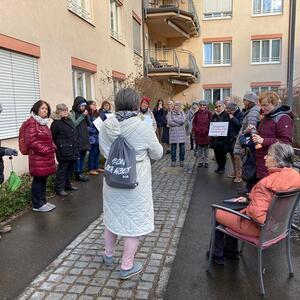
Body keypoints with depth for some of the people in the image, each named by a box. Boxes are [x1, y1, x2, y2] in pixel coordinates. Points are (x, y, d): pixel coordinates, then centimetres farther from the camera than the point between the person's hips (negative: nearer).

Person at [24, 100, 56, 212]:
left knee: (44, 180, 15)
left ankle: (43, 201, 26)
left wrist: (53, 147, 9)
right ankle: (37, 205, 11)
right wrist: (45, 150, -17)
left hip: (47, 157, 9)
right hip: (38, 158, -9)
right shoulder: (32, 122, -13)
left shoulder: (43, 122, 17)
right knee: (38, 180, 0)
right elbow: (31, 141, -19)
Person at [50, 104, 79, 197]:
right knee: (62, 169, -2)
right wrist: (59, 145, -10)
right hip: (64, 151, -8)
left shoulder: (70, 121, 15)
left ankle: (68, 185, 30)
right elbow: (52, 137, -12)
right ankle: (59, 188, 7)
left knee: (70, 168, 16)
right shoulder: (56, 123, -9)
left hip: (72, 150, 8)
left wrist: (76, 147, 16)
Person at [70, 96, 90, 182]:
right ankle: (78, 174, 4)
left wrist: (87, 115, -2)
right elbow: (74, 124, -16)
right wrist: (83, 115, -15)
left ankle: (81, 173, 18)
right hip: (77, 139, -7)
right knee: (78, 157, -3)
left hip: (85, 139, 7)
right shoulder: (72, 113, -4)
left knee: (83, 156, 10)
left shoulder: (83, 113, 15)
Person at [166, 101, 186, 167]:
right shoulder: (170, 113, 5)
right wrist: (179, 124, -8)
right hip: (173, 132, -1)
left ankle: (182, 161, 13)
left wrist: (174, 120, -8)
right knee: (173, 147, 0)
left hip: (181, 132, 2)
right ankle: (173, 161, 10)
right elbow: (169, 122, -10)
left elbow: (183, 120, -8)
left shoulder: (182, 112, 10)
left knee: (182, 147, 3)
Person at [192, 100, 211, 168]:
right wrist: (195, 130, -4)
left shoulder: (209, 113, 0)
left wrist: (208, 130, -11)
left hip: (206, 134, -2)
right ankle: (200, 161, 16)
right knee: (199, 148, 7)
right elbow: (194, 122, 6)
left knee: (206, 148, 6)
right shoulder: (197, 113, 6)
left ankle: (206, 162, 15)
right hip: (198, 134, 2)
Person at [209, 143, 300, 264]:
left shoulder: (266, 183, -35)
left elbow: (257, 214, -36)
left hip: (259, 226, -9)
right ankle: (231, 250, 40)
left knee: (217, 213, 12)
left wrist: (246, 211, -14)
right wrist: (250, 198, 7)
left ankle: (217, 254, 30)